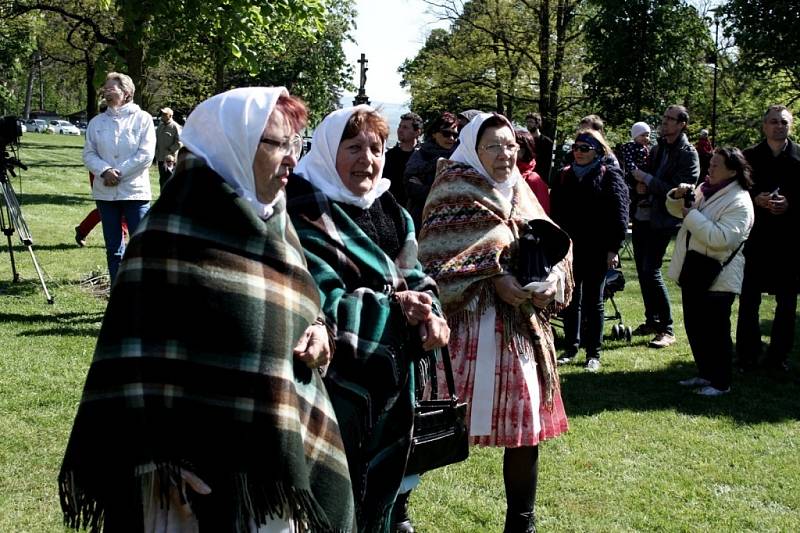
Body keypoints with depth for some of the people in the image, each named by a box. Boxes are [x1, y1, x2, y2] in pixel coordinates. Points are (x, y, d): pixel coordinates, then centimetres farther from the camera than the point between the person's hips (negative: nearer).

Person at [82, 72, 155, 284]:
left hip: (135, 192, -4)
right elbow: (89, 154, 6)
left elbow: (146, 155, -9)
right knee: (113, 249, 10)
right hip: (105, 193, 4)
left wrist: (119, 173, -12)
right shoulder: (96, 122, 10)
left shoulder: (142, 118, -2)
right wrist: (105, 171, -14)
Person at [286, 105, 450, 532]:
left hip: (391, 383, 8)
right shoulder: (308, 217, -14)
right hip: (339, 388, -7)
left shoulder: (391, 214, 11)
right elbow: (321, 305, -22)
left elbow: (414, 280, 9)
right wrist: (395, 307, -17)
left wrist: (430, 316, -13)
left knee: (381, 495, 20)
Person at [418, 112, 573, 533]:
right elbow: (440, 259, -15)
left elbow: (553, 246, 12)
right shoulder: (456, 191, -6)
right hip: (471, 325, -6)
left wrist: (552, 280, -9)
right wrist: (494, 279, -22)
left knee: (526, 426, 10)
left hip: (522, 325, 7)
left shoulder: (518, 194, 14)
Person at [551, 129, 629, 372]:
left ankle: (593, 353, 13)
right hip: (569, 248, 4)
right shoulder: (564, 177, 10)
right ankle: (571, 347, 21)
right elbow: (555, 212, 11)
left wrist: (614, 247, -12)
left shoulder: (610, 176, -3)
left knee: (593, 302, 5)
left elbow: (619, 214, -8)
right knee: (570, 300, 10)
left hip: (596, 250, -4)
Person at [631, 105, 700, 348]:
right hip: (642, 216, 8)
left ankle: (667, 330, -5)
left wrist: (647, 180, -15)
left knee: (651, 271, -13)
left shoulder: (688, 154, -9)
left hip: (662, 220, -8)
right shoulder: (658, 149, 13)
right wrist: (640, 185, 0)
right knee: (642, 270, 12)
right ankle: (651, 321, 25)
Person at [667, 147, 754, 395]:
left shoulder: (739, 203, -17)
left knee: (716, 332, 1)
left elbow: (722, 238, -30)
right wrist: (678, 196, -1)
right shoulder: (704, 190, 9)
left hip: (718, 279, -9)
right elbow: (677, 210, 22)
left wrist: (692, 216, -24)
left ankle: (720, 383, 13)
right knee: (694, 328, 17)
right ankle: (705, 374, 31)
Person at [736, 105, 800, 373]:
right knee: (749, 298, 3)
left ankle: (778, 355, 16)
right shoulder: (749, 156, 5)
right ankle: (747, 355, 13)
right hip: (756, 237, 0)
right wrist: (756, 199, -13)